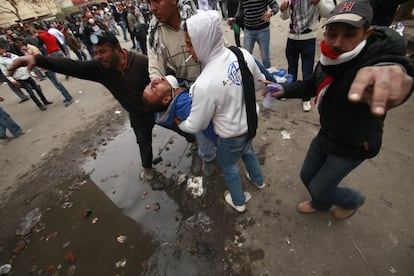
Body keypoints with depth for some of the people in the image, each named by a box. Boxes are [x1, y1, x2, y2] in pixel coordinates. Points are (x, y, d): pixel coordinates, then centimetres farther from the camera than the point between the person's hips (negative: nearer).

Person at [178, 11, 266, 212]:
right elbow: (259, 82, 3)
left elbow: (196, 125, -20)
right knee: (248, 151, 36)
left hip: (230, 136, -6)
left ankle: (238, 202, 51)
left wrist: (178, 123, 0)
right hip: (251, 122, 7)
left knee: (230, 168, 23)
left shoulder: (205, 84, -34)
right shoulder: (243, 54, -15)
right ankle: (258, 181, 63)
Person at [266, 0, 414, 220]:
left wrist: (392, 68, -77)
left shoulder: (375, 55, -31)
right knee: (307, 176, 20)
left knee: (319, 188, 8)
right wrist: (285, 90, -4)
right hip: (326, 135, 6)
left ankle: (352, 201, 44)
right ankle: (320, 204, 54)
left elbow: (388, 59, -55)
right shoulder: (329, 59, -10)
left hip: (352, 146, -6)